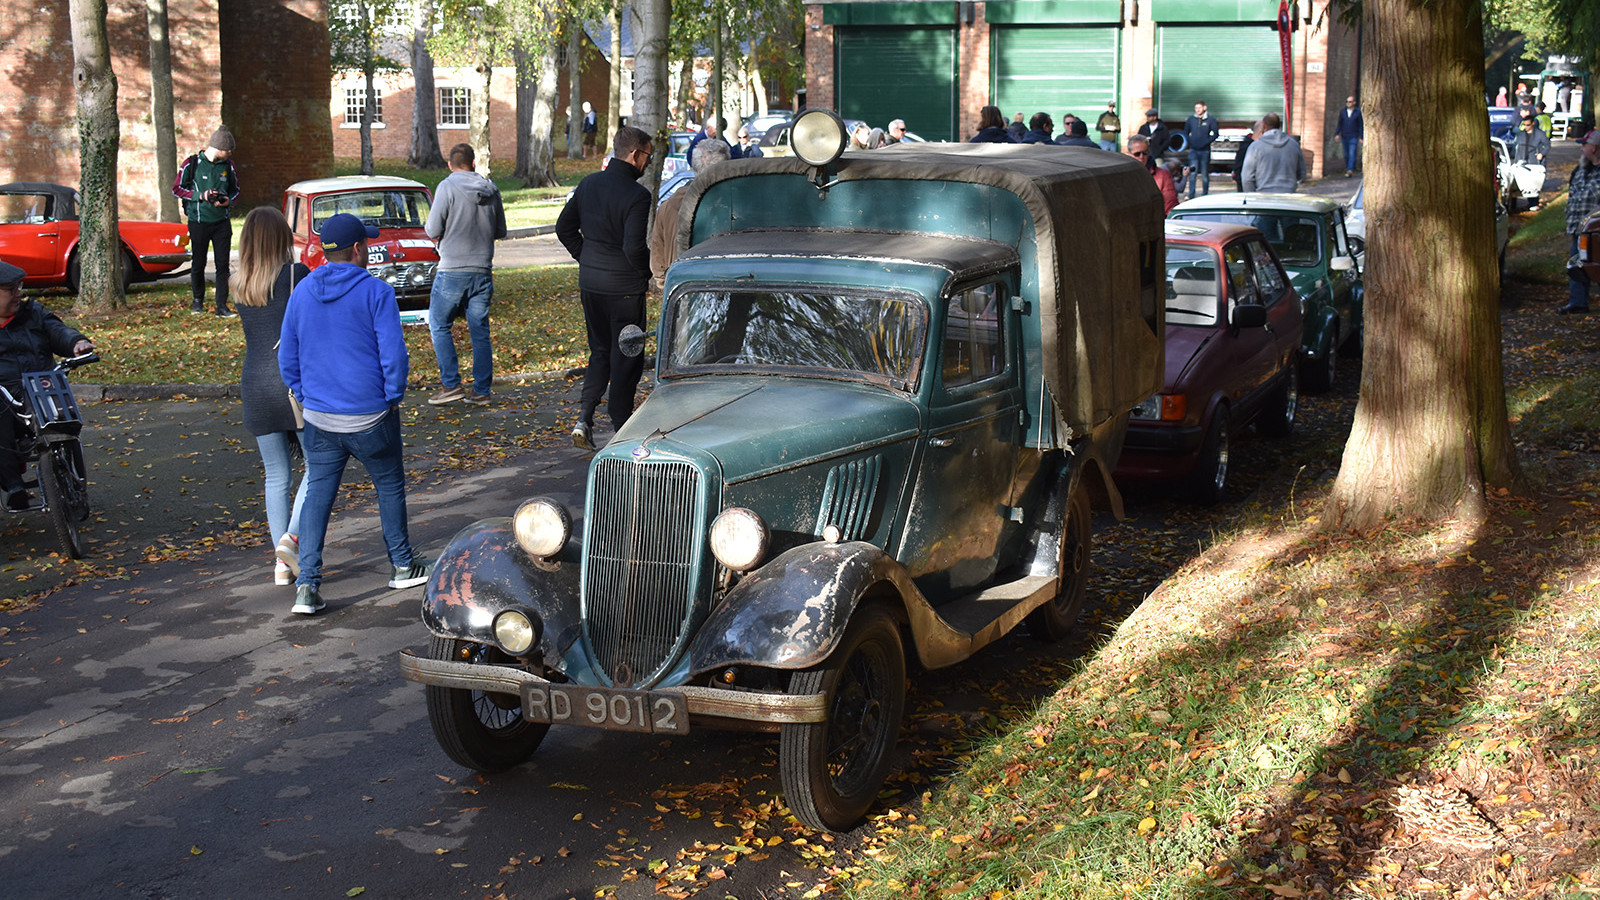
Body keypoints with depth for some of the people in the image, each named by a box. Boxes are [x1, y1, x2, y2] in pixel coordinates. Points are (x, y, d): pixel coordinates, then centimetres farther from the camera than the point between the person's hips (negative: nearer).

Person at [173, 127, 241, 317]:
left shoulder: (228, 165, 5)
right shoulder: (192, 164, -6)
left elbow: (235, 189, 18)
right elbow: (177, 189, -1)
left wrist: (228, 200, -5)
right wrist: (201, 196, -14)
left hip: (222, 222, 2)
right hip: (198, 222, -2)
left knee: (222, 264, -2)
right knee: (198, 264, 8)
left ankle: (222, 305, 2)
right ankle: (198, 300, 26)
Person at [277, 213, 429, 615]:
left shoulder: (302, 292, 5)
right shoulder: (375, 292, -11)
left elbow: (287, 355, 10)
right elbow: (393, 353, -15)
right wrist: (393, 397, -1)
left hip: (319, 416, 4)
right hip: (370, 416, -4)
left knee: (317, 495, 6)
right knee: (390, 487, 16)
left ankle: (307, 585, -4)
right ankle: (403, 567, 28)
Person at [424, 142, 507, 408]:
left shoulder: (447, 187, -10)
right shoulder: (491, 190, 4)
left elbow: (433, 231, -11)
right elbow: (500, 232, 12)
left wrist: (435, 221, 10)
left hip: (453, 271, -4)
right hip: (483, 271, 5)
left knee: (439, 325, 10)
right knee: (480, 331, 10)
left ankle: (451, 384, 3)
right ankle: (481, 391, 11)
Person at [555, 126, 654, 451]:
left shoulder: (588, 184, 5)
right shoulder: (636, 195, -18)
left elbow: (564, 227, 11)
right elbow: (634, 246, -24)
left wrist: (587, 259, 15)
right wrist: (646, 272, -6)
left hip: (589, 282, 6)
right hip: (624, 287, -6)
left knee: (600, 351, 19)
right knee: (626, 356, 6)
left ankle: (584, 417, 5)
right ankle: (621, 430, 12)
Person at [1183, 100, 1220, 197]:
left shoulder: (1211, 119, -1)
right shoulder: (1191, 119, 6)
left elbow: (1215, 133, -1)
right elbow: (1185, 133, 15)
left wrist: (1206, 142, -10)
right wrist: (1190, 142, 1)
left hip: (1205, 151, -1)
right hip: (1193, 150, 1)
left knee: (1205, 174, 6)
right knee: (1193, 173, -8)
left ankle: (1205, 195, 14)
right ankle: (1191, 195, -6)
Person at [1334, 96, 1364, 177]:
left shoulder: (1358, 112, -1)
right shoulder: (1342, 112, 7)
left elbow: (1361, 125, 0)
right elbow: (1340, 124, 11)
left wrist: (1361, 137, -4)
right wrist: (1337, 134, 0)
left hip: (1354, 137, -4)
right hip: (1344, 137, 4)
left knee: (1352, 154, -13)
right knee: (1346, 155, 8)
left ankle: (1350, 170, -21)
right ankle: (1351, 169, 20)